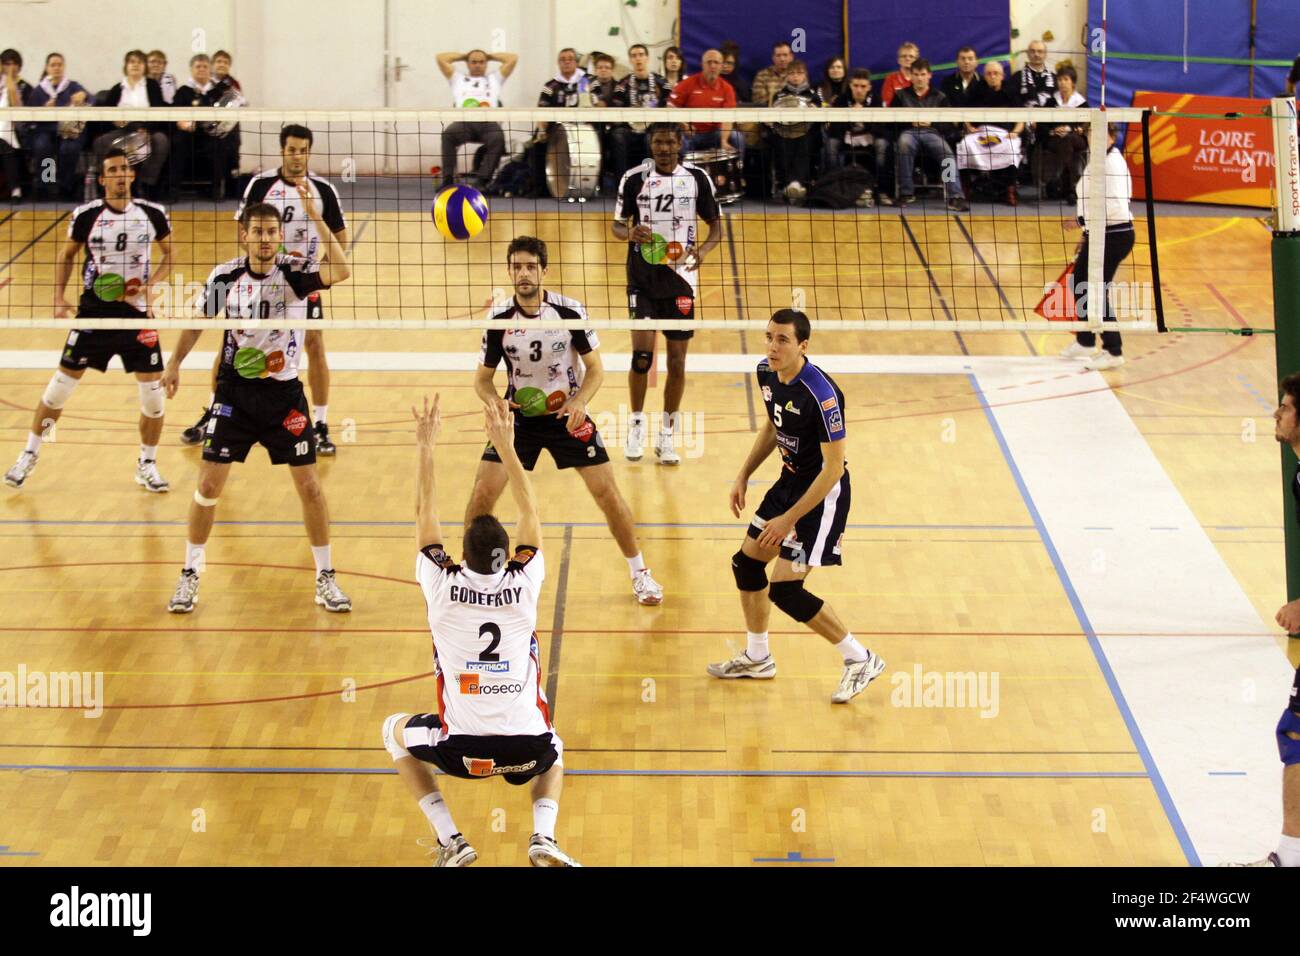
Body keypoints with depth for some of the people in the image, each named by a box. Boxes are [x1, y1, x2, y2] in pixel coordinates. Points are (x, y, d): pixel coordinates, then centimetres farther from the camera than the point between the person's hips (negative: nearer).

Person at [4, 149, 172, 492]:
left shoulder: (152, 214, -4)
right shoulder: (86, 215, -5)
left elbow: (170, 254, 10)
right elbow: (66, 255, 9)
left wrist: (152, 285, -6)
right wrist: (59, 296, -2)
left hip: (137, 313, 1)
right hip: (93, 311, -1)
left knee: (153, 393, -1)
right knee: (59, 387, 2)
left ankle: (147, 465, 19)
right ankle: (29, 455, 19)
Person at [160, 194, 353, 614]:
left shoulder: (294, 272, -12)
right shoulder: (225, 276, -6)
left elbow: (339, 271, -33)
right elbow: (200, 320, 12)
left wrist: (315, 216, -38)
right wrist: (175, 363, 12)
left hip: (284, 393, -1)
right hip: (234, 391, 1)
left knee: (309, 485, 0)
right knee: (209, 483, 0)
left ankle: (326, 578, 15)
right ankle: (190, 575, 16)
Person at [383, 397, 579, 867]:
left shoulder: (443, 586, -6)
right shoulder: (524, 584, -3)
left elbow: (426, 514, 7)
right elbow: (530, 511, 10)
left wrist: (425, 447, 11)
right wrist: (505, 445, 12)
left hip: (462, 747, -1)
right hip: (528, 748, 1)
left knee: (395, 732, 29)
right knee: (553, 749, 39)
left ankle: (451, 841, 13)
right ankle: (544, 837, 9)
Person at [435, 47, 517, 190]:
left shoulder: (494, 79, 34)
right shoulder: (458, 79, 34)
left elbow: (513, 58, 32)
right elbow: (441, 58, 30)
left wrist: (489, 56, 39)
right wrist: (463, 56, 39)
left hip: (488, 122, 0)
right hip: (464, 121, 0)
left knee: (498, 138, -37)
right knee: (448, 134, -35)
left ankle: (481, 178, -43)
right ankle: (447, 180, -35)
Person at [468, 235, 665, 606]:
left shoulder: (570, 311, -14)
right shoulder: (499, 320, -11)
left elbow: (595, 369, -5)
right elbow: (483, 378, -1)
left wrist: (579, 402, -23)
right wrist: (495, 401, -23)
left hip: (567, 415, -1)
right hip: (519, 417, 1)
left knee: (607, 493, -4)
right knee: (482, 494, -10)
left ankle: (639, 573, 15)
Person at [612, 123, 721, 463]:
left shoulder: (697, 178, 1)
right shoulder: (633, 178, 0)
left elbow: (716, 224, 8)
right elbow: (617, 224, 7)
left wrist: (703, 249, -13)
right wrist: (629, 233, -17)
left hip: (681, 279, 1)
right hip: (643, 279, -1)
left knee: (677, 360, 2)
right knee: (641, 354, -10)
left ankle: (667, 437, 13)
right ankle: (636, 425, 10)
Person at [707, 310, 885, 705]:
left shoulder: (820, 394, -30)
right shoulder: (766, 373, -4)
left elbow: (833, 467, -25)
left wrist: (789, 520, -23)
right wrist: (743, 475, 12)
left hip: (823, 493, -9)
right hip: (790, 480, 9)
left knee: (785, 590, -9)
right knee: (747, 562, 16)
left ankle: (860, 660, 7)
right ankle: (757, 658, 36)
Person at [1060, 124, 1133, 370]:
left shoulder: (1113, 163, -18)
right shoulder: (1094, 162, 11)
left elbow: (1115, 204, -26)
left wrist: (1089, 220, -24)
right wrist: (1087, 233, 22)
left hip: (1114, 235, -10)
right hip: (1097, 234, 10)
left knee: (1097, 290, -5)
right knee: (1080, 284, 17)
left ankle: (1113, 352, 5)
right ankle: (1085, 343, 34)